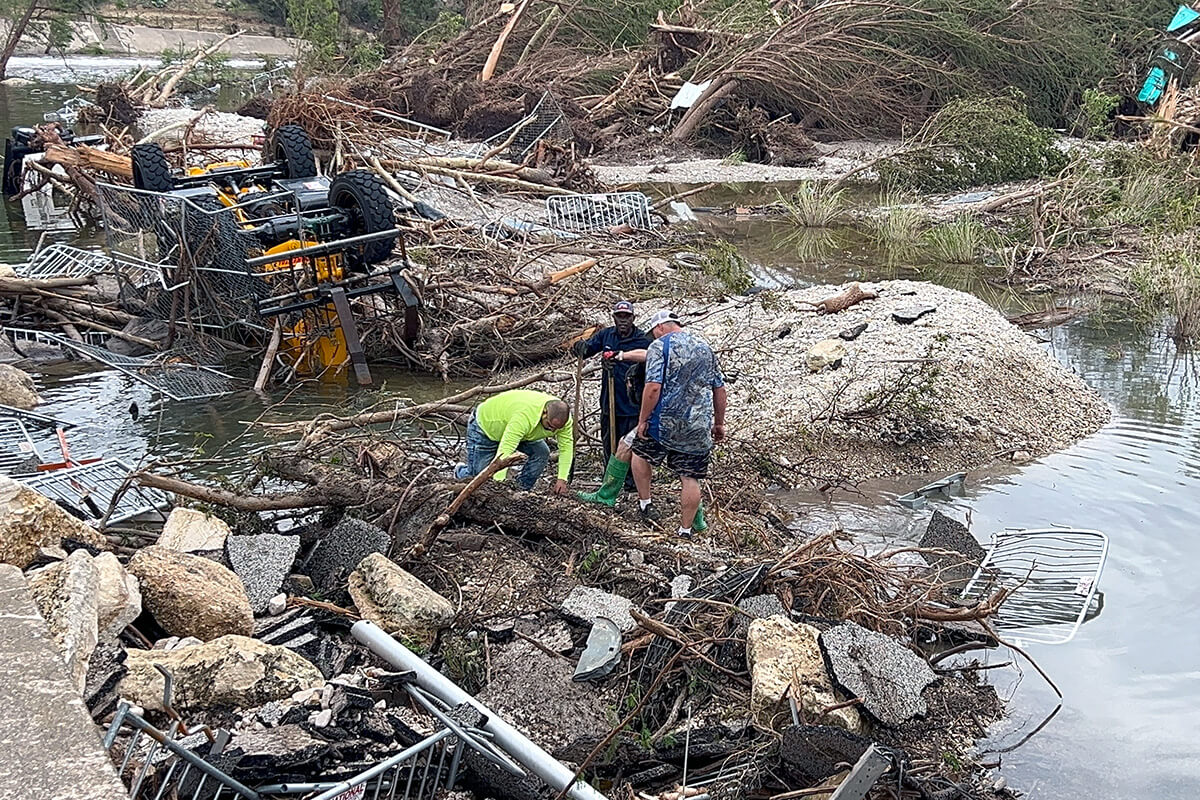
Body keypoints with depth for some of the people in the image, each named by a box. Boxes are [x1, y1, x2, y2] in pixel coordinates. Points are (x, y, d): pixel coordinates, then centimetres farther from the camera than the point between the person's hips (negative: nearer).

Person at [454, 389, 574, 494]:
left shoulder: (561, 417, -23)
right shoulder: (525, 415, -44)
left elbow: (566, 446, -18)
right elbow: (505, 449, -47)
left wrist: (562, 479, -27)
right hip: (484, 424, -6)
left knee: (542, 452, -14)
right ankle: (460, 472, 29)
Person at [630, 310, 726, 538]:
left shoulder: (659, 346, -5)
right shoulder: (705, 347, 14)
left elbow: (653, 387, -17)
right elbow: (719, 389, 15)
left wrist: (643, 419, -9)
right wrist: (719, 423, 21)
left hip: (665, 422, -4)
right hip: (699, 427, 4)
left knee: (640, 452, 22)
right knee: (690, 478, 7)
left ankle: (645, 504, 24)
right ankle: (686, 530, 10)